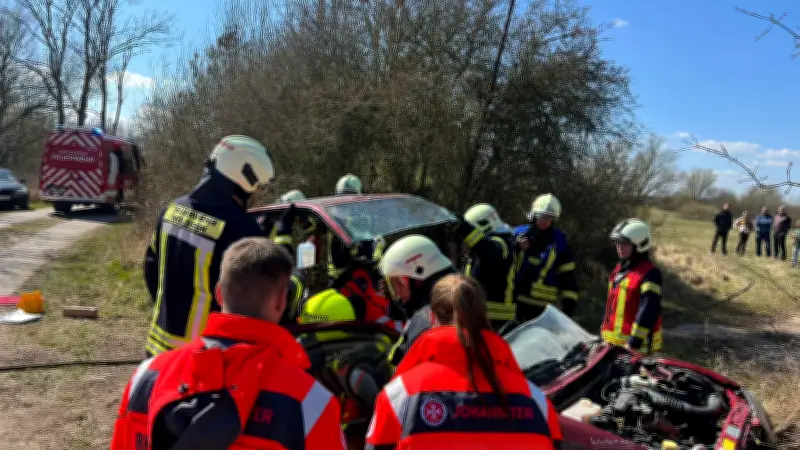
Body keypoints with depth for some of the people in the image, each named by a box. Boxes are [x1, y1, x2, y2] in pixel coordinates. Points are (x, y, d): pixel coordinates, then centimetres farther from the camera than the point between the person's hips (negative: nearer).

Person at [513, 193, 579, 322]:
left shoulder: (559, 241, 1)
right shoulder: (519, 235, 3)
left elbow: (567, 276, 2)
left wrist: (569, 303, -2)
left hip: (541, 306, -2)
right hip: (514, 298, 2)